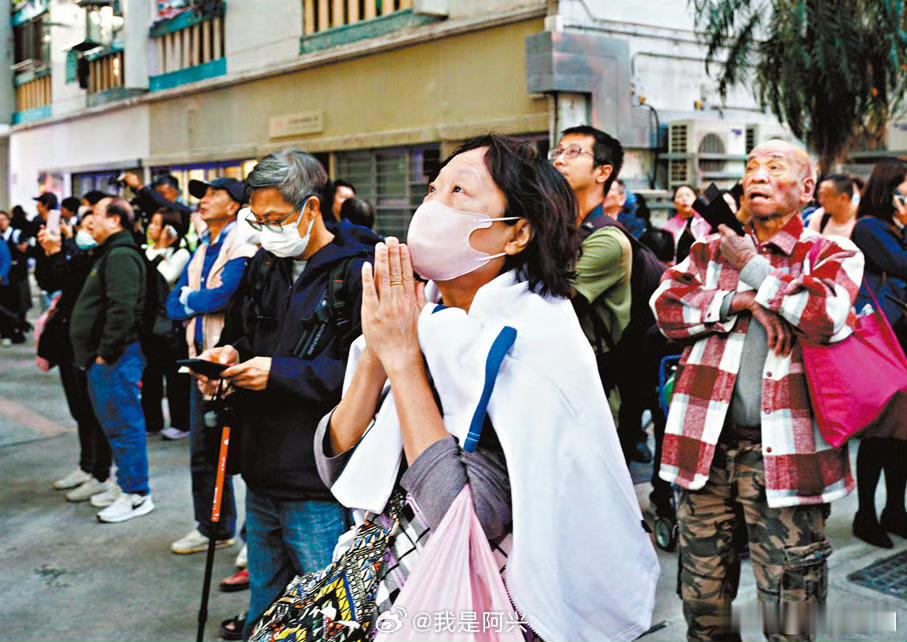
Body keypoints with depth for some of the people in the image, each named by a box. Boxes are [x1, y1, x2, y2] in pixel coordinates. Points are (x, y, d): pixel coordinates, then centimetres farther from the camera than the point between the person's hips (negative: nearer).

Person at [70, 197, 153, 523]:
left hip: (116, 357, -11)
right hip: (103, 357, 11)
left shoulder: (121, 256, -15)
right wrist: (97, 354, 19)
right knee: (113, 422, 17)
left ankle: (137, 495, 3)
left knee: (123, 424, -5)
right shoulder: (111, 254, 19)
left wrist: (106, 352, -21)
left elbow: (122, 309, -25)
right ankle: (126, 486, 27)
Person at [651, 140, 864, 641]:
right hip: (707, 443, 3)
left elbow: (825, 316, -14)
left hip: (780, 449, -3)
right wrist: (744, 303, -10)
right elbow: (665, 307, 0)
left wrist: (753, 269, -4)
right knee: (702, 601, 12)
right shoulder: (710, 251, 16)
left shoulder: (833, 254, 6)